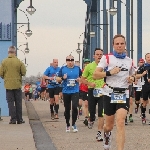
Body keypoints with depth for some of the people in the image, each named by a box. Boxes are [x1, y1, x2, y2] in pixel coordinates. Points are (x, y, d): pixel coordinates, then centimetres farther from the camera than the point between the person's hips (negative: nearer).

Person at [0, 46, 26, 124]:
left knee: (11, 102, 5)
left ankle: (13, 119, 1)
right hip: (17, 85, 0)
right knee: (18, 103, 9)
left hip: (8, 85, 0)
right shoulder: (19, 62, -7)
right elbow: (23, 73, -4)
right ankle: (19, 119, 11)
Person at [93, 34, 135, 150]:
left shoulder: (129, 61, 10)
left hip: (124, 94, 1)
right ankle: (107, 134, 49)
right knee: (109, 125, 11)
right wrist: (109, 72, -19)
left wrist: (132, 79, 2)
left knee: (120, 122, -19)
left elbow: (132, 75, 26)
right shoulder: (107, 58, -1)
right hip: (110, 94, -1)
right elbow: (95, 75, -5)